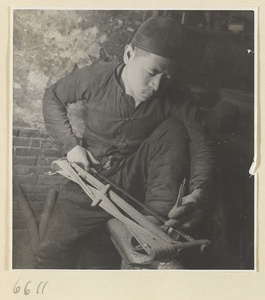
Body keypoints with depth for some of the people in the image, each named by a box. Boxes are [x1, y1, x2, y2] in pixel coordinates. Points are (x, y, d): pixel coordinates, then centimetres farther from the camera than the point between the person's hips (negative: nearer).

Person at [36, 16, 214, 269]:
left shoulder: (175, 95, -14)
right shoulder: (96, 77, -13)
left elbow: (200, 146, -15)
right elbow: (53, 97, 5)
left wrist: (198, 194, -35)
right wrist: (70, 145, -8)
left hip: (137, 179, 1)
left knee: (174, 128, -26)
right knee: (51, 252, -21)